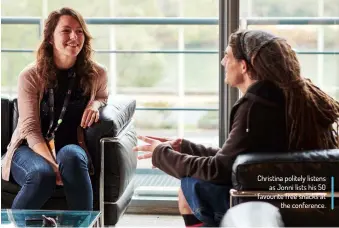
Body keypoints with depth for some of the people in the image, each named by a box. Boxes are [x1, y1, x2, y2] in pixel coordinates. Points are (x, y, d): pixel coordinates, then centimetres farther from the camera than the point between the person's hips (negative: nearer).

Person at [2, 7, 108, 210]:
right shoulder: (31, 75, -7)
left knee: (71, 156, -38)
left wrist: (95, 104, -3)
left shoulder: (96, 74, 1)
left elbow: (103, 96, 26)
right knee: (42, 175, -38)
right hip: (31, 149, -2)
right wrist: (52, 164, -30)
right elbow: (30, 128, -11)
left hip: (71, 149, 2)